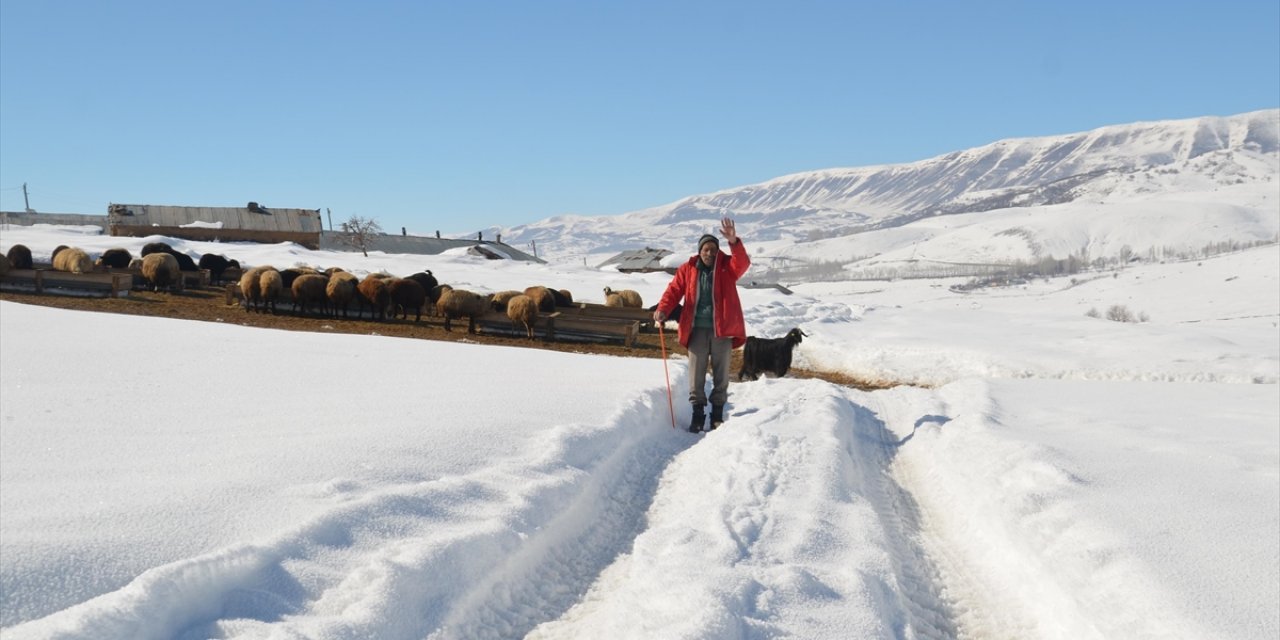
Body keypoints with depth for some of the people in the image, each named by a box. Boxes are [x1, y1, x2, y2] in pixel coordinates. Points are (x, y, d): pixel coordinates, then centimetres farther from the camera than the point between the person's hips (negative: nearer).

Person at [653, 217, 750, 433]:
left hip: (722, 328, -1)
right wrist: (663, 309, -20)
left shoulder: (727, 266, -1)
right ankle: (698, 412, 14)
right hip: (697, 329, 1)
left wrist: (734, 242, -39)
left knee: (721, 373, 8)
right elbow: (674, 290, -2)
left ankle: (717, 413, 19)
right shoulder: (687, 269, 3)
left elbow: (742, 263, -21)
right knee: (696, 373, 3)